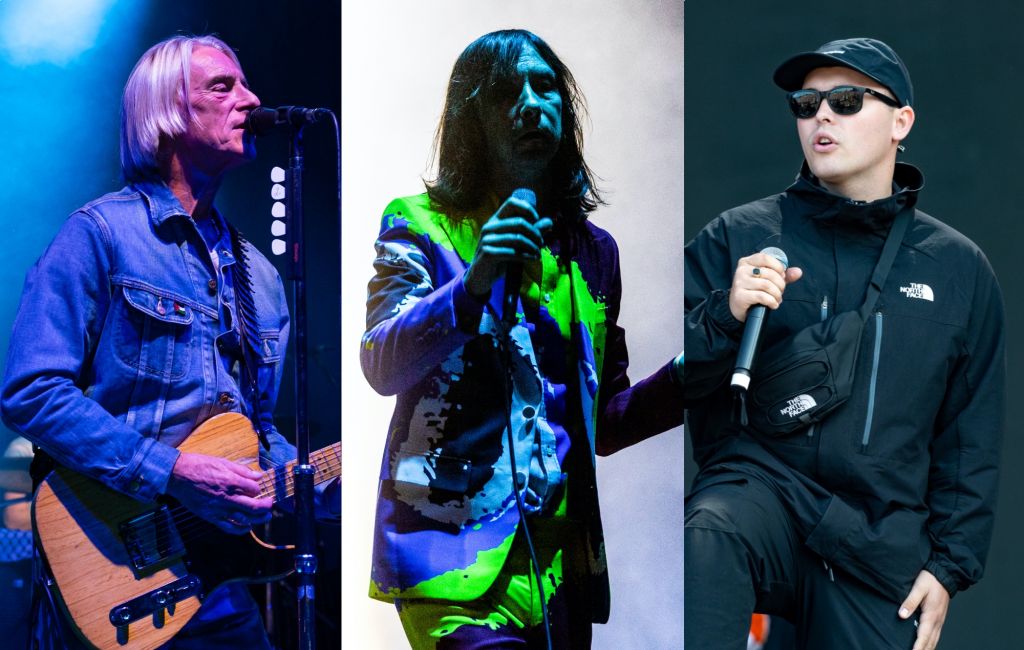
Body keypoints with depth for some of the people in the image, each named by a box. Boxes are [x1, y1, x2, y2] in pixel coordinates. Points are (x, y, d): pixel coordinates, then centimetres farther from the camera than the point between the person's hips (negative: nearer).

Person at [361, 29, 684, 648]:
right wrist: (474, 284, -26)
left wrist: (678, 383, 3)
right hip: (455, 546, -5)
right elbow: (381, 366, -11)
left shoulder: (593, 252, 17)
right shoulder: (421, 227, 3)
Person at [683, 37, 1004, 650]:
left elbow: (973, 438, 16)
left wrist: (951, 564, 8)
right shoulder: (739, 236, 7)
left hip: (882, 548, 3)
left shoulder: (958, 267, 13)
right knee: (707, 541, -36)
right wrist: (726, 315, -12)